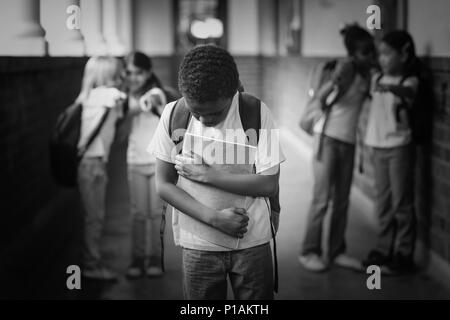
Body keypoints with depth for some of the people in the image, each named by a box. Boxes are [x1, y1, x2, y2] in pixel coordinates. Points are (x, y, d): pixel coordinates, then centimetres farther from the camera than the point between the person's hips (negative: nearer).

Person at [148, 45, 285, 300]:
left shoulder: (256, 113, -12)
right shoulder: (173, 114, -8)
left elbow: (269, 184, -14)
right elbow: (163, 185, -5)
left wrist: (206, 175, -17)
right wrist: (214, 218, -16)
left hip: (252, 243, -1)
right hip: (198, 246, 1)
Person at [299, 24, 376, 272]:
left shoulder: (368, 72, 4)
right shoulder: (346, 67, -15)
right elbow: (320, 98, -24)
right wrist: (333, 82, -43)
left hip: (348, 141, 7)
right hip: (329, 137, -6)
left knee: (342, 200, 7)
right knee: (322, 198, -5)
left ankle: (337, 251, 14)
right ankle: (309, 252, 4)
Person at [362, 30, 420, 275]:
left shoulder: (409, 80, -11)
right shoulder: (377, 78, 6)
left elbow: (408, 93, -36)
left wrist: (391, 88, -54)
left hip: (399, 147, -6)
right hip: (378, 147, 6)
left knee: (402, 203, 0)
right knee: (382, 202, 13)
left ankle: (403, 255, 8)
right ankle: (384, 249, 24)